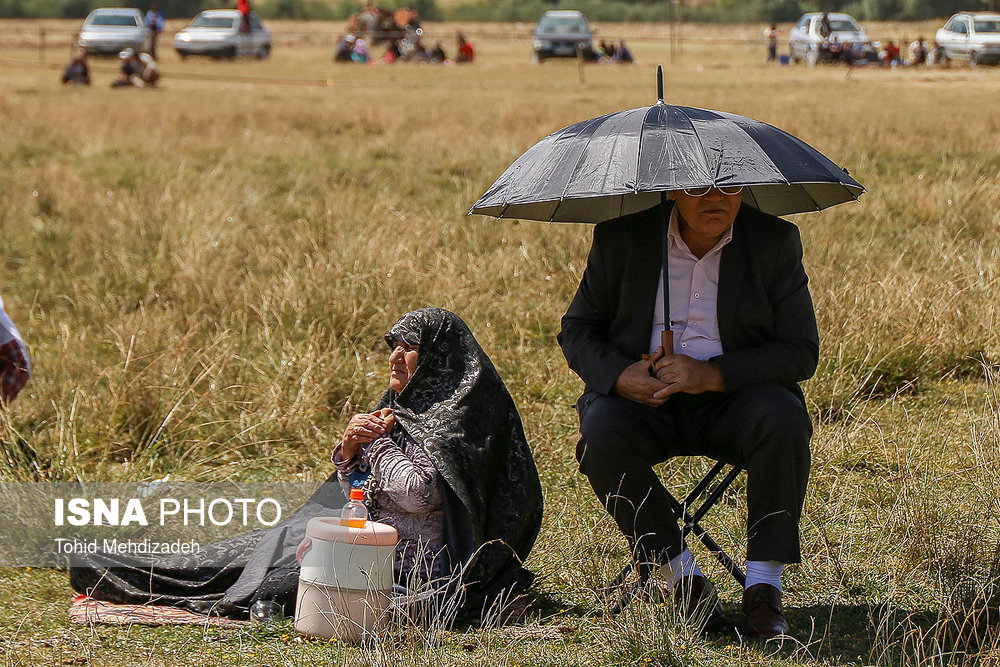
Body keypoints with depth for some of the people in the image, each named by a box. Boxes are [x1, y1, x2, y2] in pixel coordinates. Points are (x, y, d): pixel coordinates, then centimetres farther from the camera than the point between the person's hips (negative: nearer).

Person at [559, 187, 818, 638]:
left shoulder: (775, 242, -3)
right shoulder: (620, 239, -1)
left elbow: (801, 352, -7)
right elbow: (576, 330, 7)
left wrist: (714, 374, -22)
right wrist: (620, 375, -16)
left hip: (734, 396, 0)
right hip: (642, 398, 1)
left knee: (783, 420, -32)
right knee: (602, 433, -31)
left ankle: (764, 587, -24)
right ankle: (683, 579, -18)